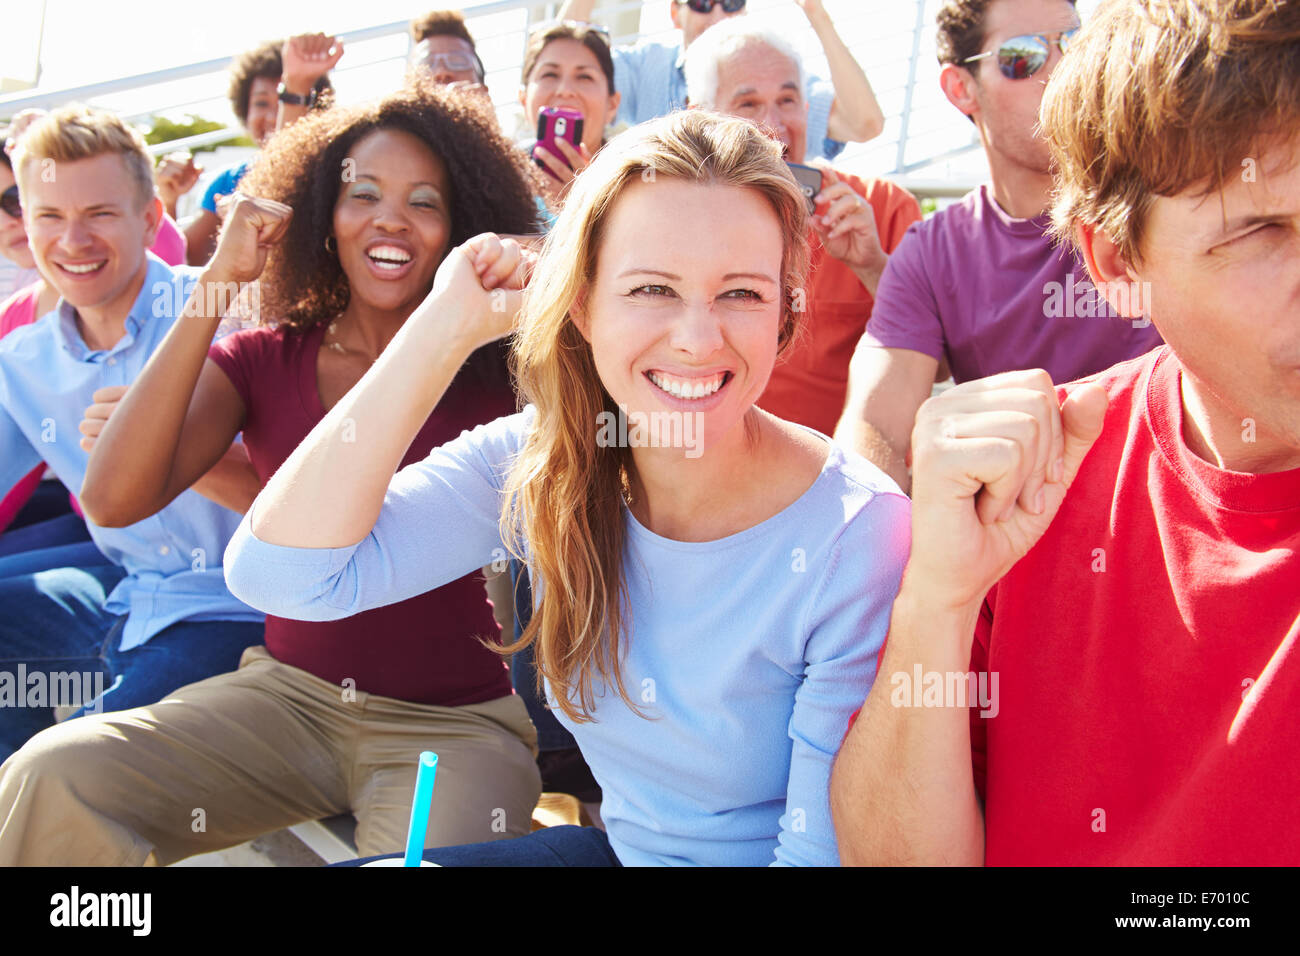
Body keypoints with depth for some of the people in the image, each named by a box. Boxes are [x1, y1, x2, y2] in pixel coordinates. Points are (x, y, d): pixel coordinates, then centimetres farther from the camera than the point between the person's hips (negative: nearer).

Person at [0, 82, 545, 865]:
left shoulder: (491, 369, -1)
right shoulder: (263, 360, 4)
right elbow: (115, 499, -11)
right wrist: (215, 285, -12)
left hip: (455, 723, -2)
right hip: (288, 693, 2)